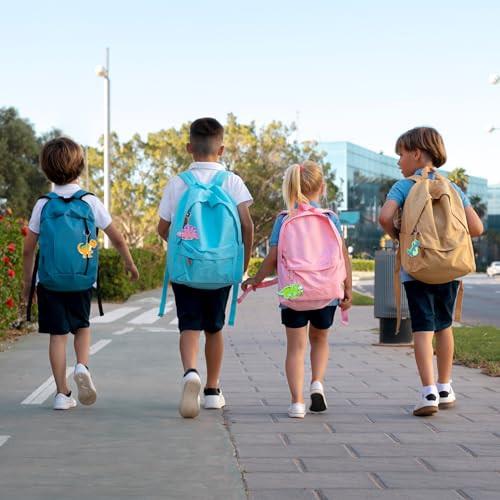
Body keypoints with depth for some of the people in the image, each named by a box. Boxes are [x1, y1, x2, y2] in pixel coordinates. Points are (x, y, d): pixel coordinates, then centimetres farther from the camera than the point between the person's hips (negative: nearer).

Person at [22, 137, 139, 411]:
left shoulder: (43, 205, -3)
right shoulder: (90, 202, -3)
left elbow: (28, 249, 0)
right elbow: (116, 238, 3)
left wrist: (28, 283, 12)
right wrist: (130, 264, 19)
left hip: (49, 282, 0)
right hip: (82, 282, 0)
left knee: (57, 334, 5)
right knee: (82, 326, 20)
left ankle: (62, 393, 4)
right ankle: (82, 366, -6)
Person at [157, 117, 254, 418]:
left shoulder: (177, 184, 0)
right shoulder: (232, 181, -3)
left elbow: (163, 228, 2)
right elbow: (247, 224, -10)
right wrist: (245, 260, 2)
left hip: (184, 266, -1)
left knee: (189, 325, -2)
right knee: (214, 327, 15)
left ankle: (191, 372, -31)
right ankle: (213, 390, 22)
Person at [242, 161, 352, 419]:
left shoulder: (284, 220, -1)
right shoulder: (330, 218, 0)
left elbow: (273, 258, -2)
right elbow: (344, 256, -2)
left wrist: (255, 279, 13)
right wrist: (348, 290, 6)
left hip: (293, 293, -1)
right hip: (327, 292, 1)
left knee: (296, 346, 5)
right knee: (320, 338, 24)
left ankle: (297, 402, -2)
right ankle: (317, 383, 6)